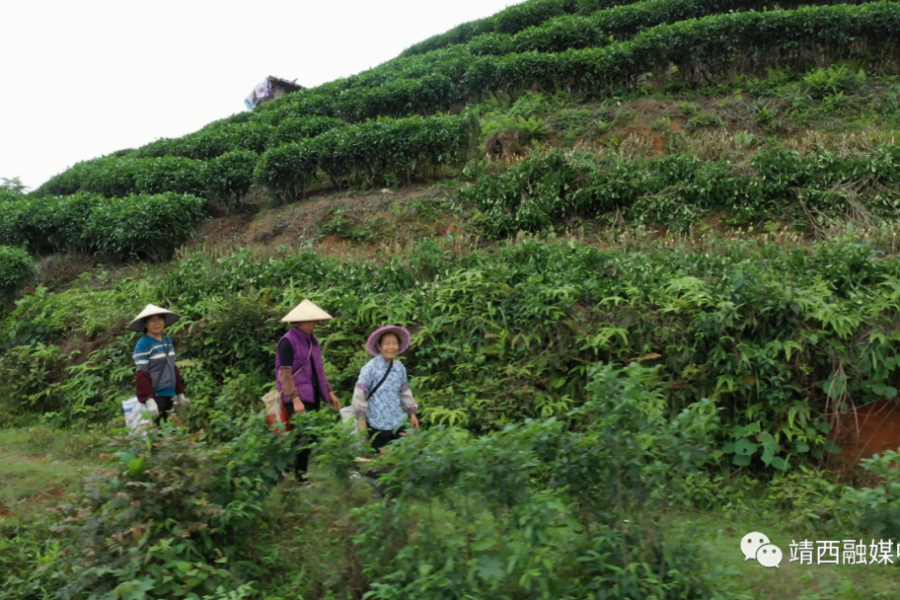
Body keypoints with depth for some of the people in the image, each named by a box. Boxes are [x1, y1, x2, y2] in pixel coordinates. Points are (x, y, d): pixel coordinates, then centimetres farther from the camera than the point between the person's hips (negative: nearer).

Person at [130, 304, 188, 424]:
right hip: (155, 397, -7)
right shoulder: (143, 344, -11)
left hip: (170, 396, 7)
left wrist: (180, 393, 17)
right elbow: (142, 375, -15)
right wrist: (149, 399, -21)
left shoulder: (168, 341, 10)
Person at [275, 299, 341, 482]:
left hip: (313, 394, 8)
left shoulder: (312, 339, 11)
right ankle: (299, 474, 3)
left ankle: (302, 472, 19)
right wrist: (295, 399, -22)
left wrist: (329, 392, 15)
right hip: (299, 396, -8)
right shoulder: (288, 342, -13)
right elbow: (285, 374, -16)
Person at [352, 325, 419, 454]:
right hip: (376, 423, -5)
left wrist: (412, 413, 17)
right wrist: (361, 419, -12)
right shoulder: (370, 368, -12)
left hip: (397, 422, 5)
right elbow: (359, 394, -12)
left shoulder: (400, 367, 5)